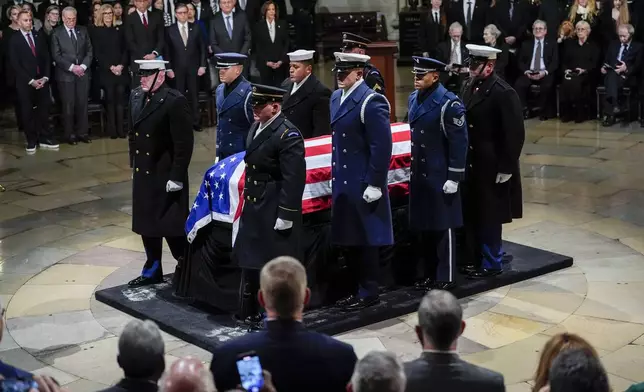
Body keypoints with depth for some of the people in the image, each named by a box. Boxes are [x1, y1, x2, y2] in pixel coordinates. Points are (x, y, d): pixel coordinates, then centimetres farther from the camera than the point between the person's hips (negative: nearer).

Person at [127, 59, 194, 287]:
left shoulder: (175, 101, -18)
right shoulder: (135, 96, 6)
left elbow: (184, 144, -18)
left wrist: (176, 177, -18)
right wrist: (133, 165, 14)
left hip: (167, 176, -8)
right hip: (143, 174, 8)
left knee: (171, 226, 0)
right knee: (146, 224, 16)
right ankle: (152, 270, 29)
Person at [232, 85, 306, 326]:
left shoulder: (288, 135, -18)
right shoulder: (256, 127, 12)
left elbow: (293, 180, -21)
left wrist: (286, 216, -22)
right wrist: (247, 199, 16)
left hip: (274, 212, -9)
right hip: (254, 208, 9)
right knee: (250, 261, 16)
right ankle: (248, 313, 29)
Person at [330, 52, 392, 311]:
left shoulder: (371, 102, -15)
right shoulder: (336, 97, 11)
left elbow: (382, 147, -18)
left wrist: (374, 184, -18)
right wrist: (335, 177, 16)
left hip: (363, 185, -8)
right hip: (343, 182, 8)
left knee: (365, 240, 2)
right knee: (349, 239, 14)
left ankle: (368, 292, 14)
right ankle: (358, 288, 25)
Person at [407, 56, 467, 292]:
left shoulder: (449, 104, -15)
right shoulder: (414, 99, 8)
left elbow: (459, 143, -15)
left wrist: (454, 178, -16)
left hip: (440, 177, -7)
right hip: (419, 175, 8)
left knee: (442, 228, 2)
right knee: (423, 227, 14)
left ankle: (445, 279, 12)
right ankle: (429, 275, 26)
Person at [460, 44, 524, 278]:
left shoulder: (503, 93, -16)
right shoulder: (469, 87, 6)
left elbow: (515, 134, -17)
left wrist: (505, 169, -17)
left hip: (492, 168, -7)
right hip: (471, 164, 7)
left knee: (489, 217, 4)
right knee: (471, 215, 14)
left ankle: (491, 263, 17)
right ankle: (474, 259, 26)